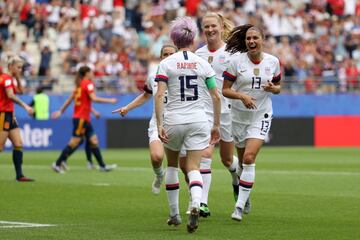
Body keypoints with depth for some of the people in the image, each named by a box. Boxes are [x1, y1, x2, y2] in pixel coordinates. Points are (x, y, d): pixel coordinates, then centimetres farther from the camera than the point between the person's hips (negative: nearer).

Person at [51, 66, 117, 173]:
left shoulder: (80, 84, 15)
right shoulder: (88, 83, -10)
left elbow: (70, 99, 18)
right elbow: (94, 98, -22)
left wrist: (61, 111, 21)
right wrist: (110, 100, -16)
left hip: (84, 118, 10)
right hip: (81, 118, -10)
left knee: (94, 140, 8)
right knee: (74, 142, -9)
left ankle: (102, 166, 8)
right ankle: (57, 164, -7)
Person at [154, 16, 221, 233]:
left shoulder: (166, 63, -2)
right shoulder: (203, 63, 4)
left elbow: (160, 95, -12)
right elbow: (216, 96, 3)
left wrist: (159, 124, -12)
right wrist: (217, 125, 11)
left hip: (174, 120, -1)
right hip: (198, 121, 1)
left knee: (172, 164, 21)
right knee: (193, 168, -1)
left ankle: (175, 214, 23)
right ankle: (195, 206, -30)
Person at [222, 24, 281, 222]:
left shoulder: (273, 62, -3)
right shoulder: (236, 60, -8)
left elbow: (278, 87, 11)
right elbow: (225, 90, -5)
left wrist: (272, 88, -12)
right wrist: (242, 96, -23)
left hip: (261, 116, -1)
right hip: (239, 115, 1)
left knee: (249, 158, -16)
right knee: (242, 160, 11)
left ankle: (240, 206, -14)